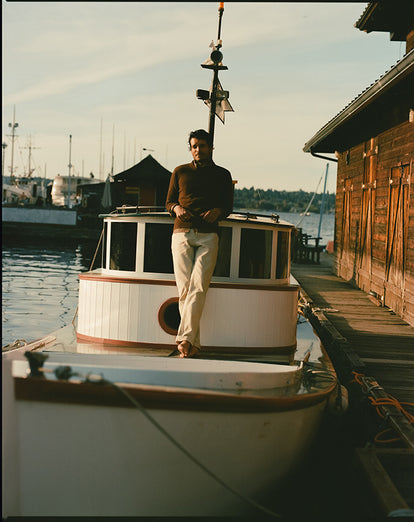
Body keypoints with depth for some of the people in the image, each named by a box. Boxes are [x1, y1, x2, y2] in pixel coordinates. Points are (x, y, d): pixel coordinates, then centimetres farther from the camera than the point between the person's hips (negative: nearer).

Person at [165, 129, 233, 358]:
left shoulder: (222, 175, 17)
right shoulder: (180, 172, 18)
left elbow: (228, 206, 20)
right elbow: (169, 202, 21)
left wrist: (217, 211, -3)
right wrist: (177, 208, -2)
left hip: (208, 236, -1)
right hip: (182, 233, 1)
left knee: (198, 287, -18)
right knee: (185, 288, -10)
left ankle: (185, 338, -24)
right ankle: (194, 345, -9)